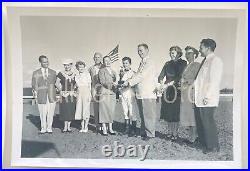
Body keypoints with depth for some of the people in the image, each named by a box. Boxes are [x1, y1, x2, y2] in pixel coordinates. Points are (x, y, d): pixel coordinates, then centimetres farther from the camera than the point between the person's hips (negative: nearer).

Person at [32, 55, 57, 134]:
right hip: (41, 96, -1)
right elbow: (34, 85, 7)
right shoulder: (36, 73, 6)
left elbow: (56, 83, 9)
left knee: (50, 113, 4)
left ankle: (49, 128, 19)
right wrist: (35, 92, -5)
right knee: (42, 113, 3)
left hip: (51, 96, 1)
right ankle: (43, 128, 20)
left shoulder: (53, 72, 11)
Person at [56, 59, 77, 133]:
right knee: (64, 110, 0)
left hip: (72, 95, 2)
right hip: (64, 95, -2)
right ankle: (65, 126, 13)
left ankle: (69, 126, 16)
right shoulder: (61, 74, 0)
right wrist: (61, 90, -3)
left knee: (71, 110, 4)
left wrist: (74, 90, 1)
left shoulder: (74, 75, 7)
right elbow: (57, 83, 4)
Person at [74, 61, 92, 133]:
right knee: (80, 109, 4)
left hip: (86, 92, -4)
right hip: (79, 92, 4)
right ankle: (82, 127, 14)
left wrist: (90, 95, -8)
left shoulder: (87, 74, 0)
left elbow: (89, 85, -3)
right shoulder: (77, 75, 12)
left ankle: (86, 127, 9)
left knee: (86, 109, -1)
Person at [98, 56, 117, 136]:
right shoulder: (101, 71, 1)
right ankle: (104, 129, 4)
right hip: (104, 93, -5)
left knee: (111, 110, 6)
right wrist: (111, 84, -20)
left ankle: (110, 128, 14)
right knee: (104, 110, -3)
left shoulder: (113, 71, 19)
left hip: (112, 93, 5)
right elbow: (103, 82, -10)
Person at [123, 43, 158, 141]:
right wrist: (128, 82, 1)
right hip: (140, 93, 8)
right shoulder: (142, 63, 19)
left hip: (148, 93, -8)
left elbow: (141, 75, -15)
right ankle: (143, 132, 21)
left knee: (148, 114, -1)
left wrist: (129, 82, -14)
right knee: (142, 115, 12)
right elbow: (137, 75, 17)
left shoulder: (149, 62, -7)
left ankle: (150, 133, 9)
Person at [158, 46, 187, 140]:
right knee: (168, 111, 5)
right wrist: (161, 82, -13)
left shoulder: (183, 63, 2)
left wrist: (172, 82, -22)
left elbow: (180, 76, -11)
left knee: (175, 111, -3)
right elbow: (161, 76, 8)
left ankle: (175, 133, 6)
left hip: (177, 89, -4)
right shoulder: (168, 64, 16)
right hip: (167, 90, 4)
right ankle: (170, 131, 16)